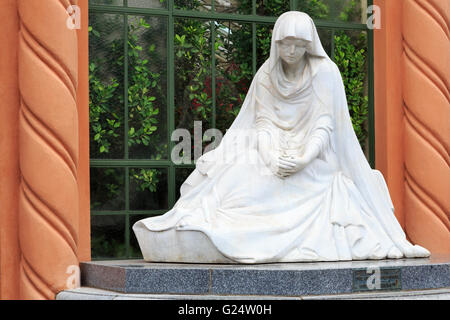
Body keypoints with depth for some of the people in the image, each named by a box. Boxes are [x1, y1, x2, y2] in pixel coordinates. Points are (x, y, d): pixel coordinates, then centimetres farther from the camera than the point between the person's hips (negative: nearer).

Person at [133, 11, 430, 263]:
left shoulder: (325, 72, -6)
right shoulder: (267, 74, 4)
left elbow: (324, 125, -10)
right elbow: (263, 123, -1)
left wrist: (303, 160, -27)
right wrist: (274, 159, -22)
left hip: (314, 160, -3)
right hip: (274, 155, 3)